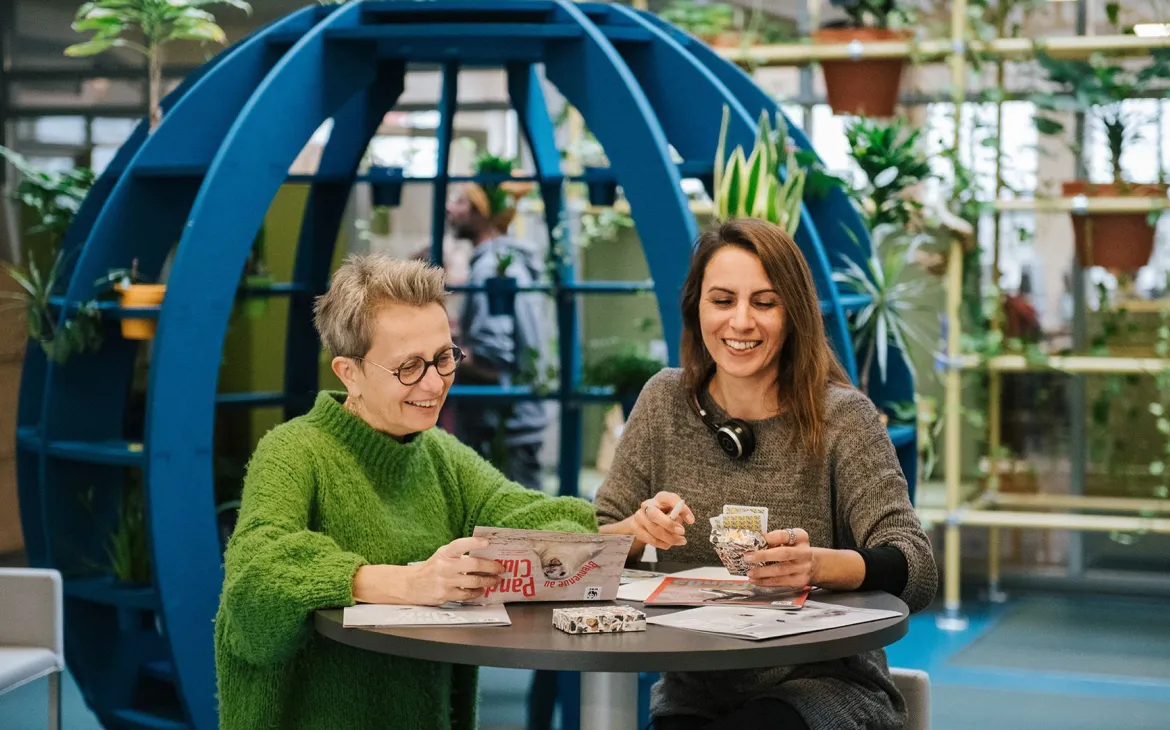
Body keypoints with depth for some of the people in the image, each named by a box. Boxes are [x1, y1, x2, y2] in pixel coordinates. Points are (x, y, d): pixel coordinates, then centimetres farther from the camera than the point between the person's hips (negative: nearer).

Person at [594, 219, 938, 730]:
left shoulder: (840, 416, -7)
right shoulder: (667, 402, 3)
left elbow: (917, 574, -14)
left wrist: (818, 564, -34)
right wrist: (639, 529, -18)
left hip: (823, 686, -3)